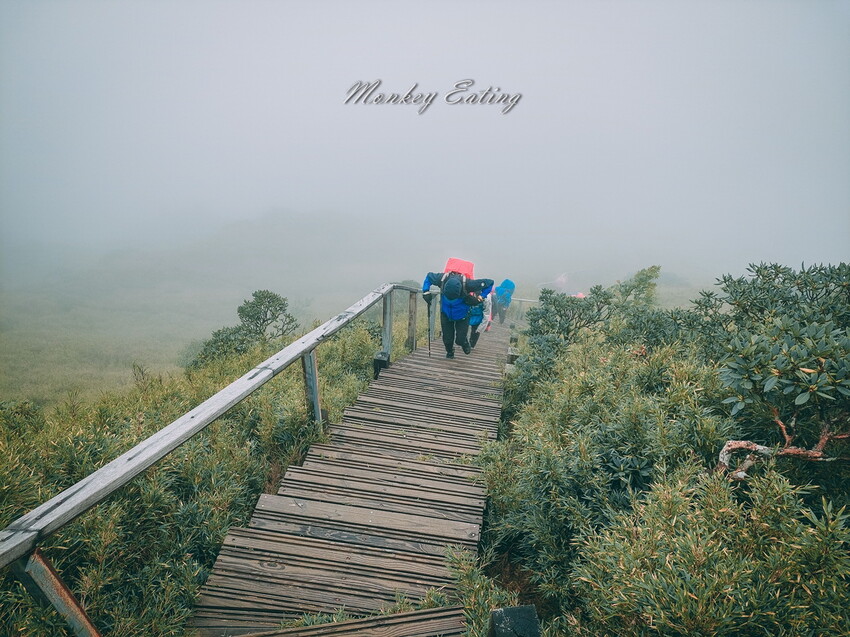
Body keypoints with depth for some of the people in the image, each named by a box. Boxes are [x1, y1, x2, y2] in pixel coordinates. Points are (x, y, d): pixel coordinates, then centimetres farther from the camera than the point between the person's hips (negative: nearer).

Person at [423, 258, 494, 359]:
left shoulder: (467, 284, -38)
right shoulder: (442, 279, -33)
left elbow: (490, 282, -24)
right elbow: (429, 276, -7)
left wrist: (479, 298, -27)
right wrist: (426, 292, -14)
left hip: (462, 316, -2)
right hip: (446, 314, 2)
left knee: (460, 340, -2)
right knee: (447, 338, 10)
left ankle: (464, 343, 36)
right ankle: (449, 352, 43)